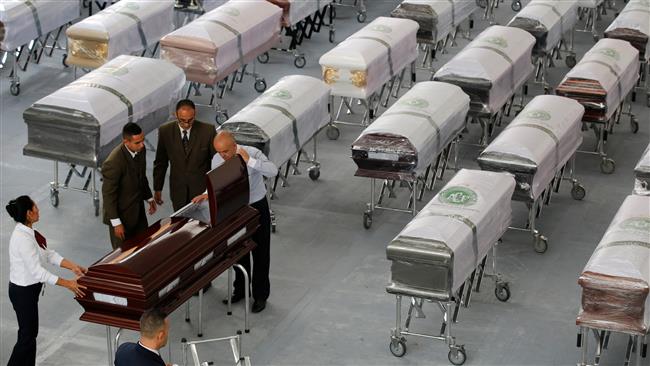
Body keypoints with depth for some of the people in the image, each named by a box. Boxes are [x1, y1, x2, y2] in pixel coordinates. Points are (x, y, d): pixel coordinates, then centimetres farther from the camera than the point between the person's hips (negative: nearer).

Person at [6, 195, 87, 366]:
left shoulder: (28, 231, -1)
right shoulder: (23, 238, -30)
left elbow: (48, 254, 4)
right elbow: (37, 272, -29)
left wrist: (72, 266, -5)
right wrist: (67, 284, -26)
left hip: (28, 289, 9)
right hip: (23, 292, -9)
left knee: (31, 332, 19)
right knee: (27, 335, 4)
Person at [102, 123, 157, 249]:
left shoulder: (140, 150, -8)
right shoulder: (113, 163, -32)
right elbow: (108, 195, -23)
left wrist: (149, 197, 18)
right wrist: (116, 223, -19)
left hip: (138, 210, 7)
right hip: (121, 214, -7)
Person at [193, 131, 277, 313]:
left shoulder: (253, 153, -23)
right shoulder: (217, 160, -10)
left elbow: (273, 171, -37)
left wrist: (249, 161, -42)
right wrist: (208, 194, -17)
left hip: (257, 207, -4)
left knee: (260, 253, 7)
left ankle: (260, 295, 22)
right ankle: (239, 289, 37)